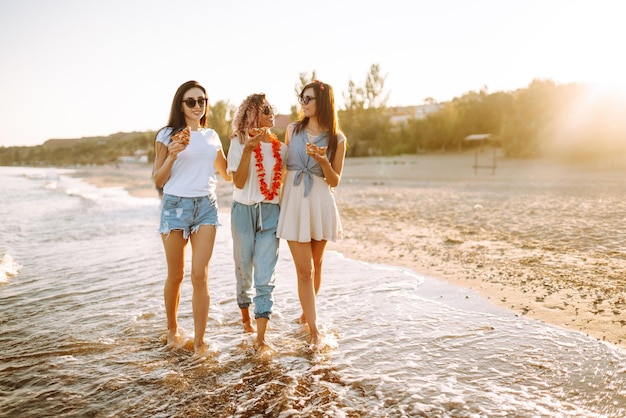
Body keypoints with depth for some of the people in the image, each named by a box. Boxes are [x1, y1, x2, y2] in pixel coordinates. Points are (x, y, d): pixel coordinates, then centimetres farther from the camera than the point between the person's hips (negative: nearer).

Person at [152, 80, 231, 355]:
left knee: (200, 275, -7)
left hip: (206, 206, 2)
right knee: (175, 276, 8)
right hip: (175, 205, -2)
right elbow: (158, 181, 1)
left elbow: (227, 175, 22)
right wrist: (172, 154, -14)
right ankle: (172, 330, 31)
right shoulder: (167, 135, 3)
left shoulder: (212, 136, 14)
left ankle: (199, 341, 1)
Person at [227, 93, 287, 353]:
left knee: (265, 277, -5)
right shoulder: (239, 143, -2)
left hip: (271, 213, 2)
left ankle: (260, 338, -3)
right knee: (244, 271, 12)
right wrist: (248, 149, -20)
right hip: (244, 211, -1)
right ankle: (246, 318, 37)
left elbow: (286, 179, 12)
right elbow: (239, 182, -12)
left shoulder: (280, 146, 8)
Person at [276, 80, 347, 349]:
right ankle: (314, 330, 4)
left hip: (320, 204, 0)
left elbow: (334, 181, 0)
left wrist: (323, 160, -17)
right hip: (294, 203, 0)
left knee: (316, 265, 14)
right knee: (304, 269, -4)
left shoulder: (337, 139, -1)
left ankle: (306, 312, 37)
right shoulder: (292, 129, 4)